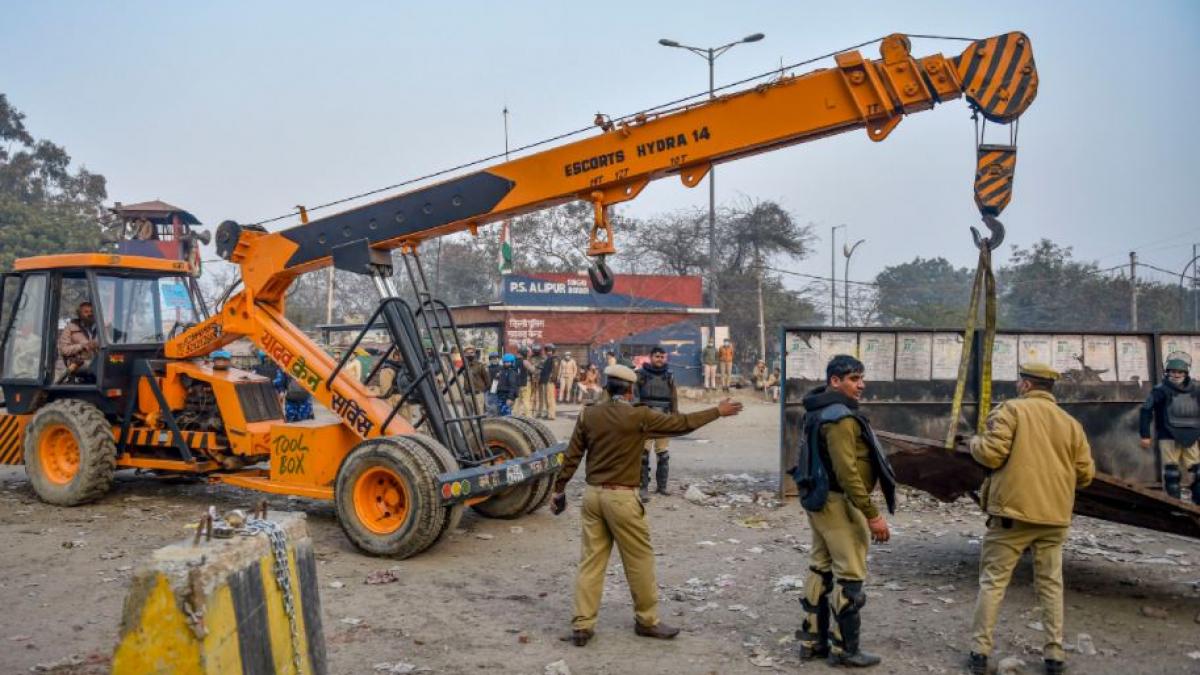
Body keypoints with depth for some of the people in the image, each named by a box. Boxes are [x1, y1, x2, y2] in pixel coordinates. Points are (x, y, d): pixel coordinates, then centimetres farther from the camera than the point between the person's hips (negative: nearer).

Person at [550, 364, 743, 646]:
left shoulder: (588, 414, 2)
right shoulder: (639, 416, -10)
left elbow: (572, 457, 5)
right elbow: (681, 423, -2)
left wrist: (560, 489, 15)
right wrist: (717, 411, 10)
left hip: (592, 494, 5)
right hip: (621, 497, -5)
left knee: (591, 560, 10)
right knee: (639, 560, 10)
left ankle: (582, 625, 12)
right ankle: (646, 620, 22)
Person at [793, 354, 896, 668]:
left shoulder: (820, 411, 12)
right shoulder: (840, 417, -21)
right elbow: (847, 472, -26)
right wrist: (872, 514, -24)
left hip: (819, 499, 10)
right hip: (838, 502, -10)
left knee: (821, 569, 15)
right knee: (849, 575, -1)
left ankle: (812, 639, 22)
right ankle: (844, 648, 6)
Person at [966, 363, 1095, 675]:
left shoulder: (1011, 409, -6)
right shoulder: (1071, 423, 8)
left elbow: (991, 454, -15)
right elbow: (1085, 474, 8)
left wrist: (975, 443, 6)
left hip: (1014, 511, -4)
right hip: (1055, 515, 4)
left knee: (993, 581, 4)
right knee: (1051, 584, 14)